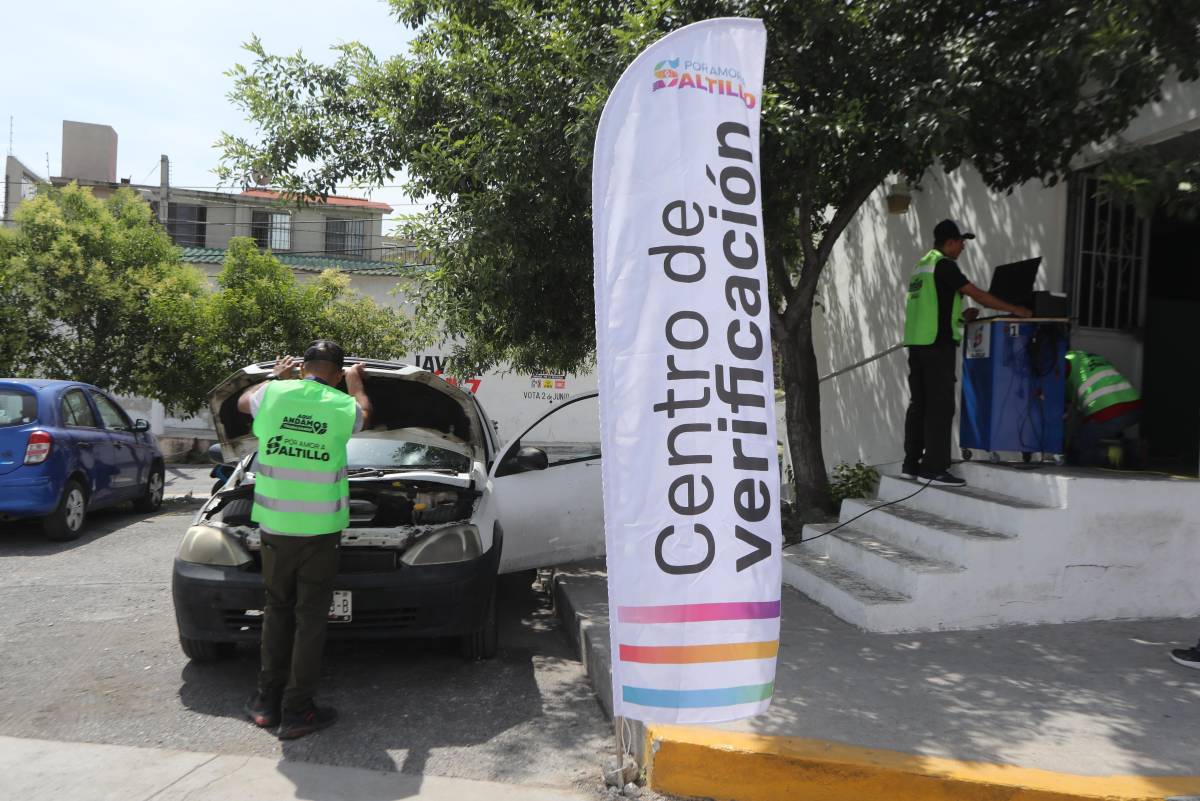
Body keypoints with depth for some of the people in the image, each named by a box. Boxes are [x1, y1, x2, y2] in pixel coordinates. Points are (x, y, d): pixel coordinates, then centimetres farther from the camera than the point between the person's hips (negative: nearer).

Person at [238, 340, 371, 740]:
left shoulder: (273, 393, -2)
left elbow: (242, 402, 23)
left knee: (277, 610, 17)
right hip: (319, 530, -2)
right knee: (310, 617, 5)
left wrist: (274, 375, 39)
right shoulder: (343, 406, -6)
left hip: (274, 526, 3)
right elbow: (364, 413, 21)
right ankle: (296, 712, 10)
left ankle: (267, 702, 23)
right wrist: (356, 382, 39)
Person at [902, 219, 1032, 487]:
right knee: (940, 406, -6)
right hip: (937, 344, -9)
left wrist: (961, 315, 15)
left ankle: (911, 464, 13)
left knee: (919, 404, 10)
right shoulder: (944, 265, -8)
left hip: (917, 343, 9)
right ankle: (934, 469, -5)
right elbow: (977, 294, -10)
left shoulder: (922, 265, 19)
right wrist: (1014, 309, -2)